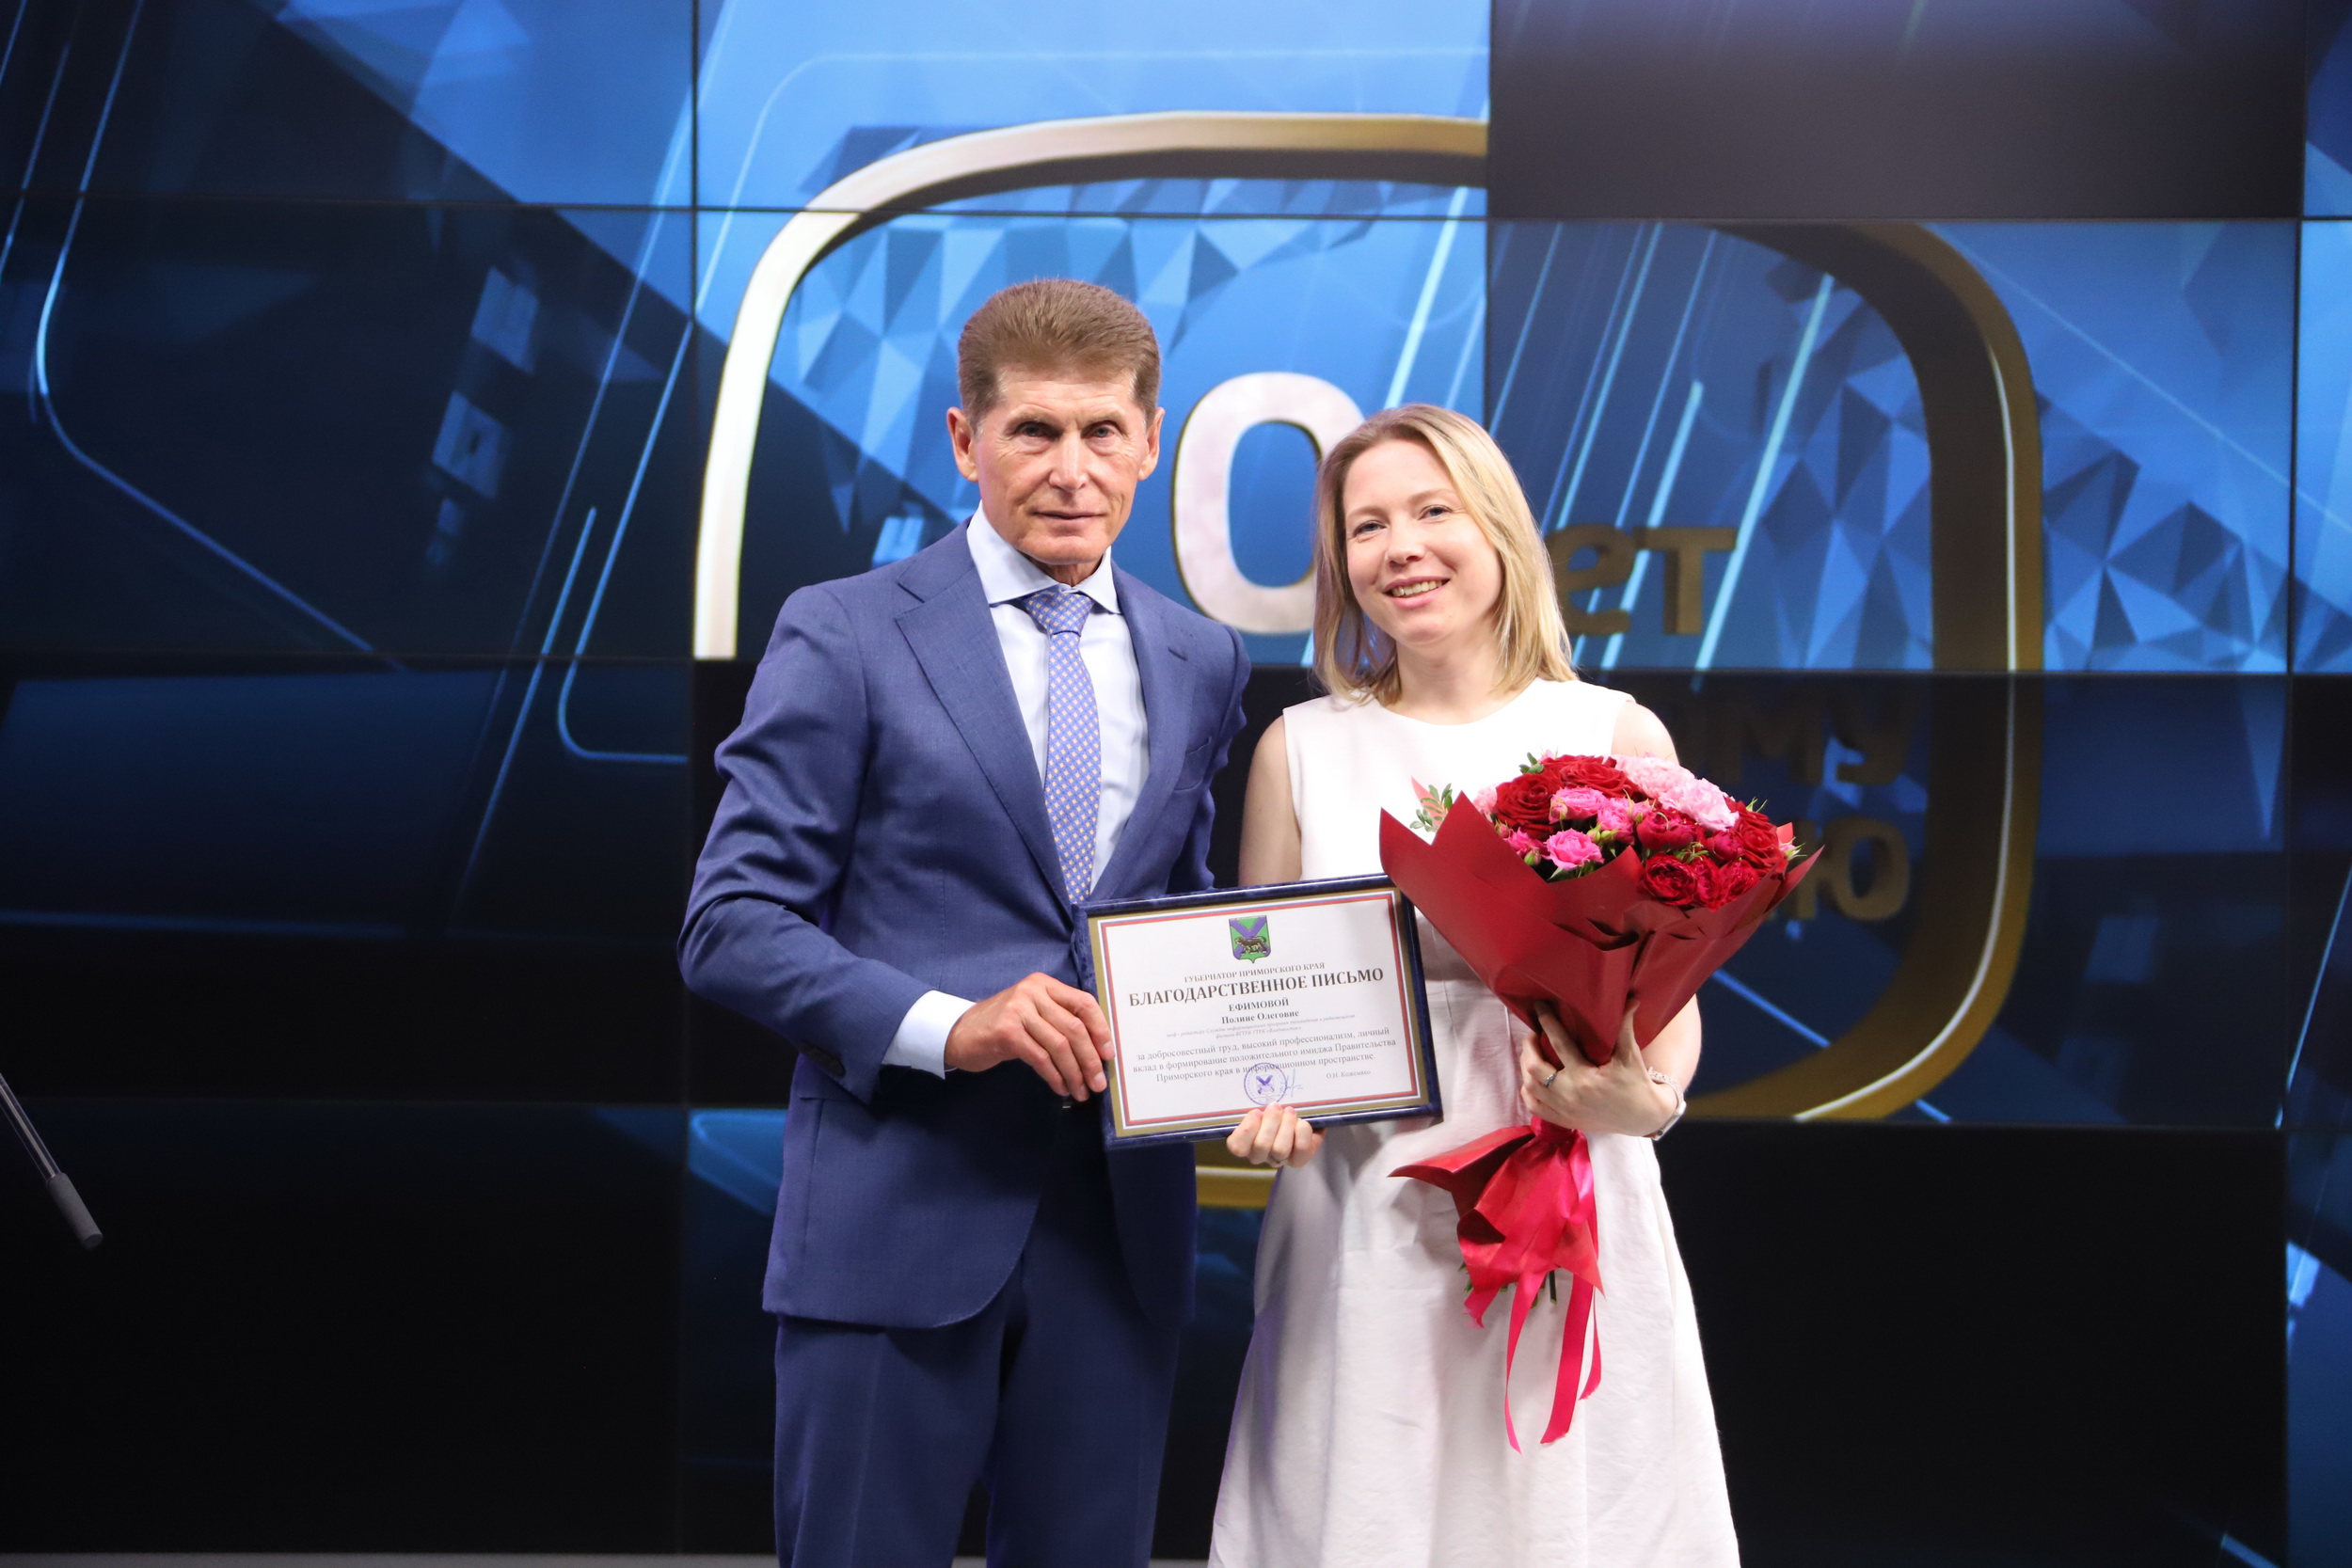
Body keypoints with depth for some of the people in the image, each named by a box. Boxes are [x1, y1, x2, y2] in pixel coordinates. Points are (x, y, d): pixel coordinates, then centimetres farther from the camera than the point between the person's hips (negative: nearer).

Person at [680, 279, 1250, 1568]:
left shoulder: (1201, 663, 11)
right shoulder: (843, 637, -3)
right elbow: (732, 927, -7)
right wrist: (948, 1025, -20)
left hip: (1119, 1221, 4)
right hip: (901, 1218, -4)